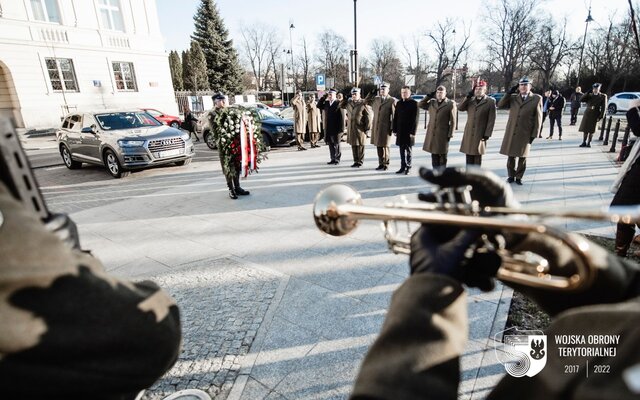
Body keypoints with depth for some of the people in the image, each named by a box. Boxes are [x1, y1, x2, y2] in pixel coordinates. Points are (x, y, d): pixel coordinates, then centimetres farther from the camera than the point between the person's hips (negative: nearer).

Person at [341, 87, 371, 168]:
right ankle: (355, 161, 19)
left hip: (360, 128, -5)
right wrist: (344, 99, 9)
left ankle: (360, 162, 9)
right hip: (351, 128, 5)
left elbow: (368, 116, -6)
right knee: (353, 145, 10)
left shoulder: (363, 103, -5)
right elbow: (341, 106, 25)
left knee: (360, 145, 0)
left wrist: (367, 127, -7)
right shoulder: (348, 103, 10)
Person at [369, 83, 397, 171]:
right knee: (378, 146, 7)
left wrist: (393, 127, -8)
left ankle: (386, 164, 10)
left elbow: (394, 115, -5)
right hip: (376, 127, 5)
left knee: (384, 146, -1)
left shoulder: (392, 101, -3)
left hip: (386, 127, -5)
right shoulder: (375, 99, 13)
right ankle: (381, 164, 17)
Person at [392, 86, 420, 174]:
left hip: (409, 131, -5)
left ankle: (408, 167, 12)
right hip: (400, 131, 5)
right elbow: (395, 117, 12)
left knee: (408, 150, 3)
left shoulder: (414, 103, -5)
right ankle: (403, 167, 18)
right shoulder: (399, 103, 12)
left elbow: (415, 118, -9)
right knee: (402, 150, 9)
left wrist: (413, 132, -14)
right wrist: (394, 130, 6)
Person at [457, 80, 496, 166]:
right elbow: (460, 108, -5)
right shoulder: (470, 100, 12)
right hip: (468, 134, 4)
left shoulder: (491, 101, -1)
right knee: (469, 158, 7)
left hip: (480, 135, -3)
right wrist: (469, 95, -7)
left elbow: (491, 120, -5)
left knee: (477, 158, 2)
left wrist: (486, 136, -10)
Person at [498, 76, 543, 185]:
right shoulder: (513, 98, 10)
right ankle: (511, 176, 21)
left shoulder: (537, 99, 2)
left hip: (525, 134, -2)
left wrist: (534, 135, -5)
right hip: (511, 133, 2)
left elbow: (538, 118, 0)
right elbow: (500, 105, -1)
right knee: (511, 156, 7)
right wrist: (509, 93, -5)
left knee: (522, 157, 6)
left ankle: (519, 177, 19)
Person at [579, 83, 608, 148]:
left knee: (591, 130, 0)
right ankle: (584, 142, 10)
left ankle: (589, 143, 9)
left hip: (595, 115, -2)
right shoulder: (589, 95, 9)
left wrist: (600, 117, -10)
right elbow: (581, 100, -6)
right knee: (584, 129, 1)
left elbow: (603, 108, -3)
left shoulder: (603, 96, 1)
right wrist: (588, 93, -11)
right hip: (587, 114, 2)